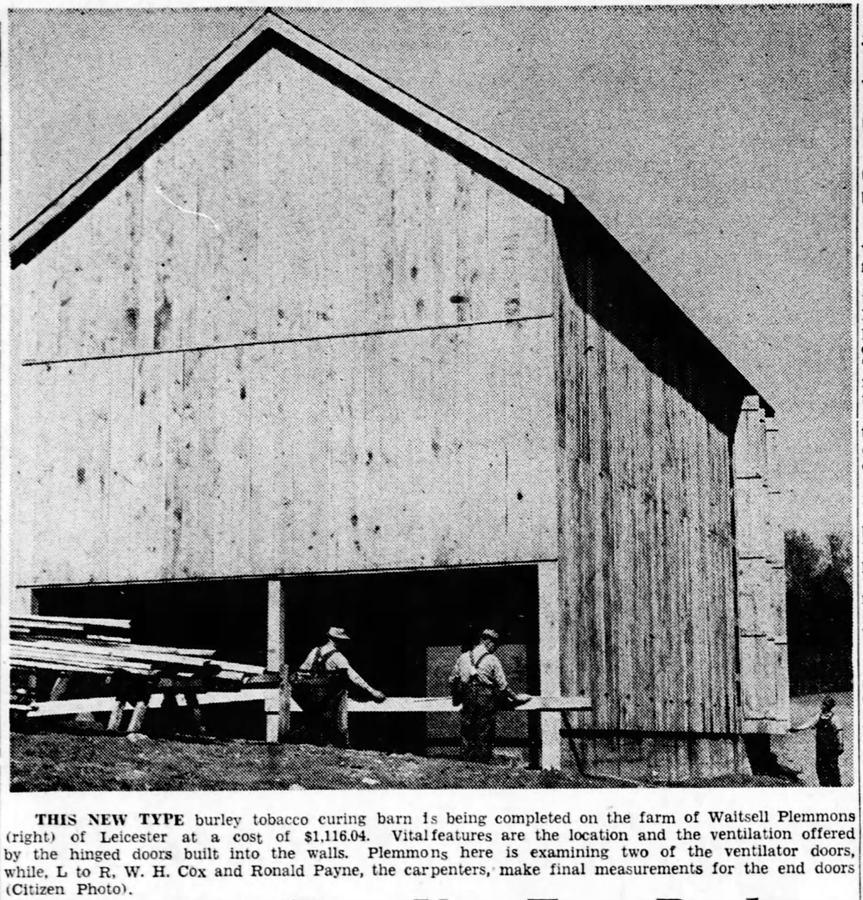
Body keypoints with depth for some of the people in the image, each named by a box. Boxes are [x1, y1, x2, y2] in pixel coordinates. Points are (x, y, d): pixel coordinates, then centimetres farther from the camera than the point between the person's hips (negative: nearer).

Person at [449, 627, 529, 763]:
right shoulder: (492, 660, -5)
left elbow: (453, 680, 10)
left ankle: (467, 762, 8)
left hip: (468, 700, 4)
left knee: (467, 733, 9)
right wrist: (515, 698, 7)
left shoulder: (463, 657, 7)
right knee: (484, 734, 4)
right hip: (486, 700, -4)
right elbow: (502, 685, -6)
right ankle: (483, 760, 6)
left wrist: (456, 698, 24)